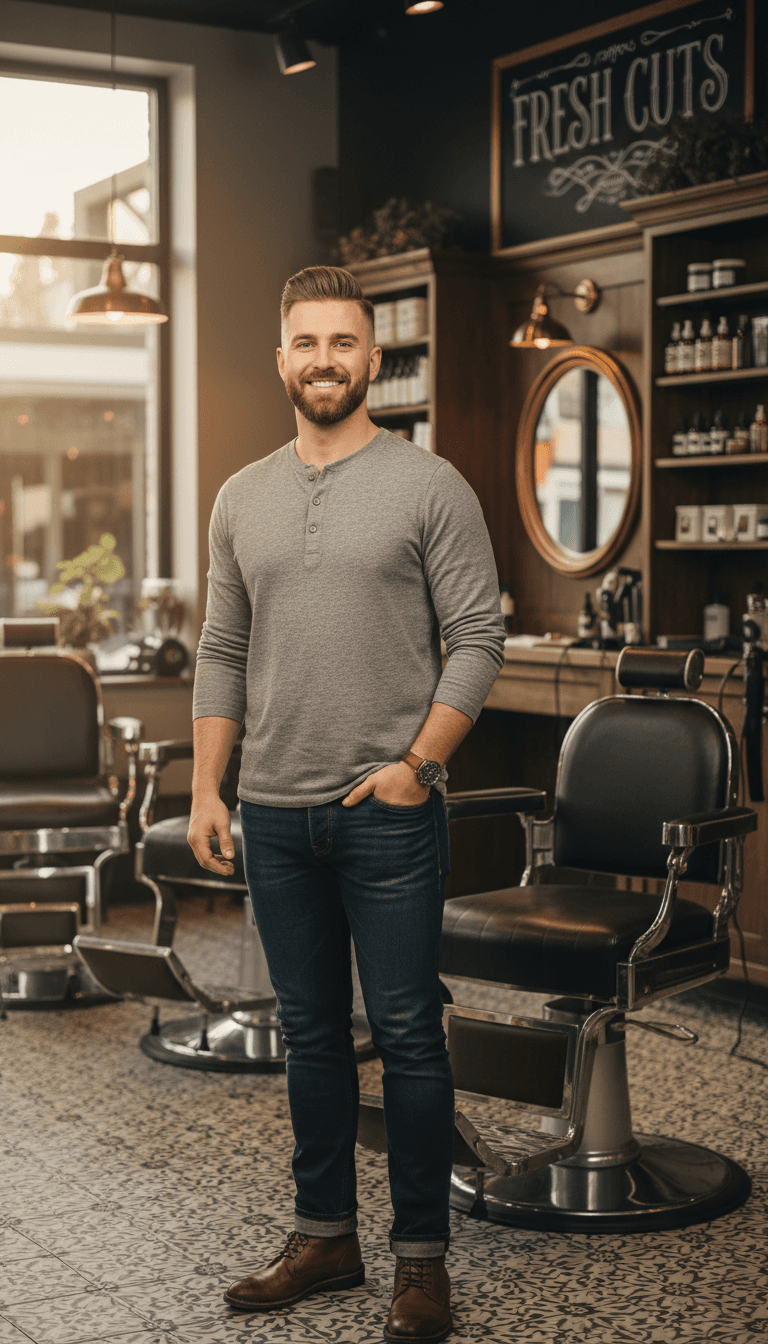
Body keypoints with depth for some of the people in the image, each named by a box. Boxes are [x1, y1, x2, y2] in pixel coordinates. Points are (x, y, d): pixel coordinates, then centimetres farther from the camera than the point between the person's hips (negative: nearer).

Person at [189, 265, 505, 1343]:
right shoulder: (243, 498, 11)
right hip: (276, 812, 5)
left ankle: (422, 1256, 12)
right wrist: (206, 789, 6)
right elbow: (222, 654, 13)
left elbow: (476, 639, -6)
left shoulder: (430, 486, -3)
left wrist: (417, 763, -14)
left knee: (406, 1033, 0)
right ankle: (325, 1236, 26)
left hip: (390, 810, -4)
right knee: (311, 1032, 13)